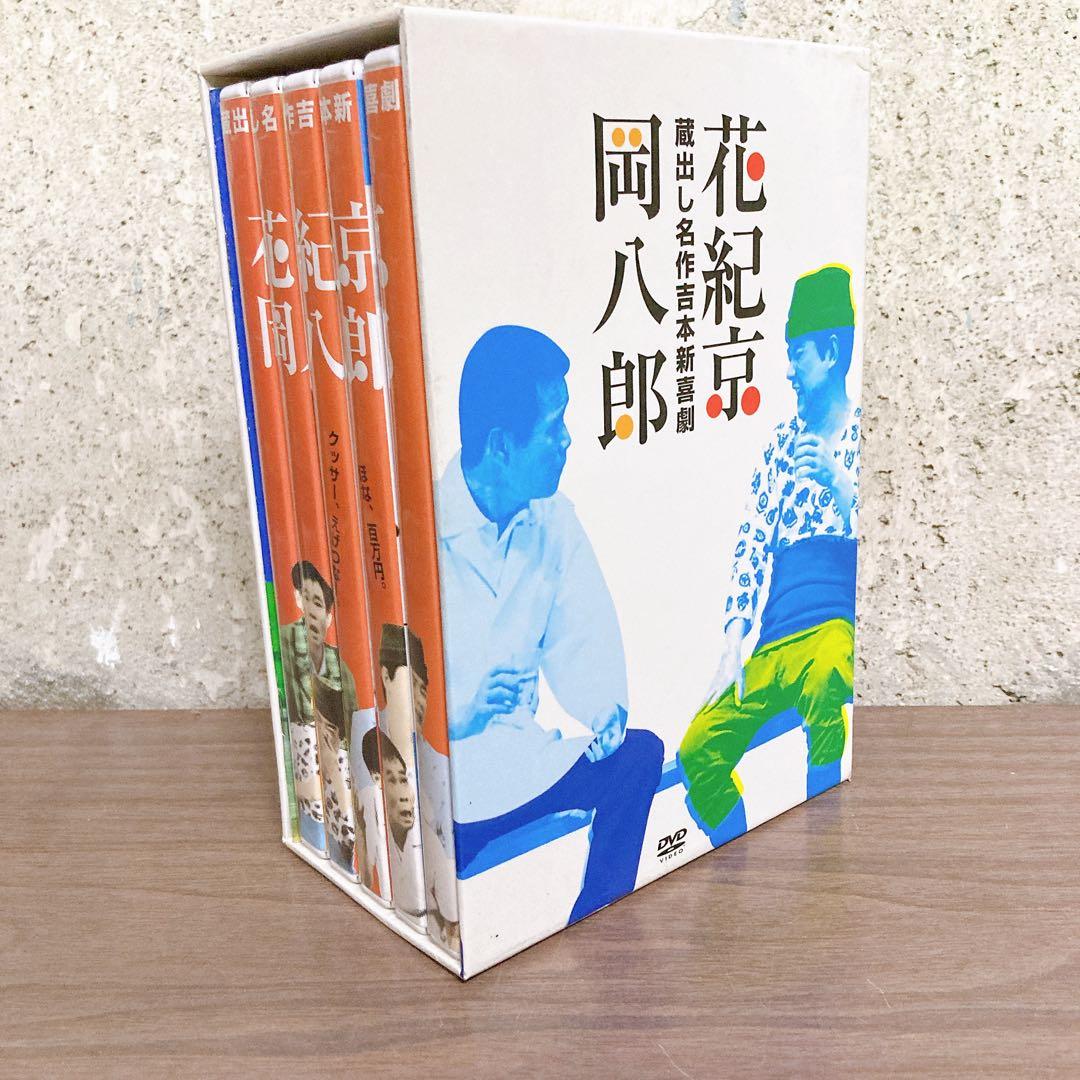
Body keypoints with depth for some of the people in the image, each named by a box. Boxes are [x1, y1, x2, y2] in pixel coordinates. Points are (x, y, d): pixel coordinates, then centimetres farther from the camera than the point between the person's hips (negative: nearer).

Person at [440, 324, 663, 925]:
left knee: (640, 752, -15)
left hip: (517, 751, 6)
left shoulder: (553, 519, 3)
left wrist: (607, 711, -15)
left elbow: (581, 636, 5)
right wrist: (459, 716, -34)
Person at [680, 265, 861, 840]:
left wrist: (838, 482, -22)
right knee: (699, 752, 0)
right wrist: (732, 649, 0)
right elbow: (751, 544, 10)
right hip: (772, 644, 6)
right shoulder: (782, 441, 17)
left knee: (824, 670, -38)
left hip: (836, 627, -6)